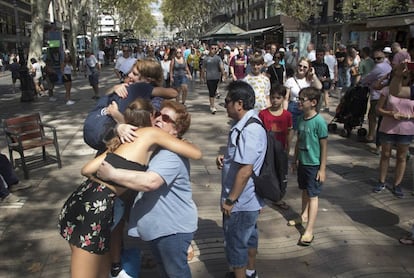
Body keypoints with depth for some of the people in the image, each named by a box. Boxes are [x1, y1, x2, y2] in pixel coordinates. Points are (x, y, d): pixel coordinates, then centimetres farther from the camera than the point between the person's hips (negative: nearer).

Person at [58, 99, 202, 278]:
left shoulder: (127, 138, 18)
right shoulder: (152, 133, -1)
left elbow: (87, 170, 13)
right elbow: (196, 153, 1)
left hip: (80, 202, 8)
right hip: (92, 211, -8)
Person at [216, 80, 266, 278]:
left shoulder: (249, 131, -28)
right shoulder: (245, 124, 4)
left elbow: (245, 171, -29)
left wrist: (230, 200, -21)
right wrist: (226, 158, 1)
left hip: (240, 202, -10)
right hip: (248, 199, 10)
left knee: (235, 243, 8)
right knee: (249, 236, 26)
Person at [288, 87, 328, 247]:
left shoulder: (319, 121, -20)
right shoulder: (301, 119, 1)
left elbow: (324, 146, -15)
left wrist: (322, 169, -14)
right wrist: (295, 160, 16)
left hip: (314, 164, -7)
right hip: (302, 162, 7)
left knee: (313, 196, -1)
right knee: (304, 191, 22)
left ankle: (309, 231, 4)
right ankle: (304, 216, 43)